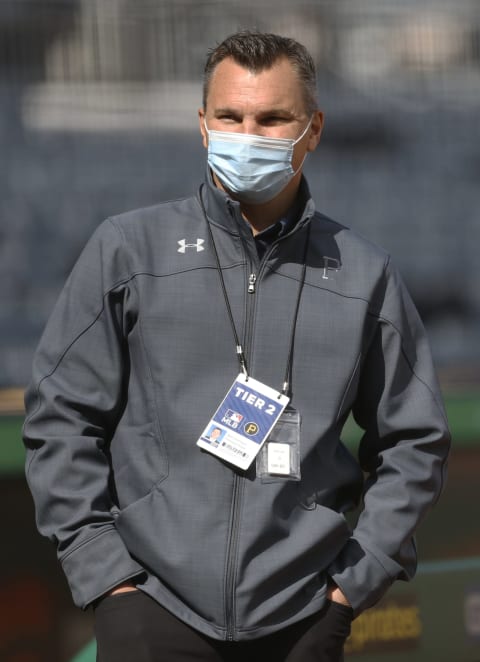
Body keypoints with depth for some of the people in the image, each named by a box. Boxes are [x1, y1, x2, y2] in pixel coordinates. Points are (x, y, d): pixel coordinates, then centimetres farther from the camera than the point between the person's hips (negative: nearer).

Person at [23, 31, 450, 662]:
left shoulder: (363, 273, 7)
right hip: (153, 605, -1)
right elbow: (60, 414, 4)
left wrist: (363, 573, 5)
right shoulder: (127, 249, 3)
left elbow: (414, 439, 13)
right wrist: (98, 563, -2)